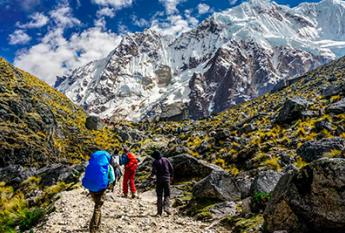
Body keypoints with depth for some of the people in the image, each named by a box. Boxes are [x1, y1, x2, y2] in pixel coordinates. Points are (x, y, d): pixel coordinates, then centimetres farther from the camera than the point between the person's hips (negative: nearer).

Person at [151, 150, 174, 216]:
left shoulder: (155, 162, -5)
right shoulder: (166, 160, 5)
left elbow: (154, 171, -15)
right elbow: (171, 168, 2)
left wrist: (152, 175, 7)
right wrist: (171, 176, 15)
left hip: (159, 179, -1)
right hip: (167, 179, 1)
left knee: (159, 196, 8)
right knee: (167, 195, 8)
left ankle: (159, 211, 8)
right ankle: (166, 207, -14)